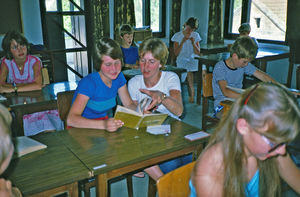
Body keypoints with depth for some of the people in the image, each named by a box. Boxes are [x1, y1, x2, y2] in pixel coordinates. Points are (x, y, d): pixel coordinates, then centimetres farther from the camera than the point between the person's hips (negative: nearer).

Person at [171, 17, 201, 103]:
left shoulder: (196, 35, 8)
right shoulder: (177, 36, 1)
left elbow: (198, 53, 5)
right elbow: (176, 53, -5)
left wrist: (193, 43, -12)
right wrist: (183, 42, -15)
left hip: (193, 59, 3)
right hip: (182, 60, -3)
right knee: (189, 71, -34)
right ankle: (192, 93, -14)